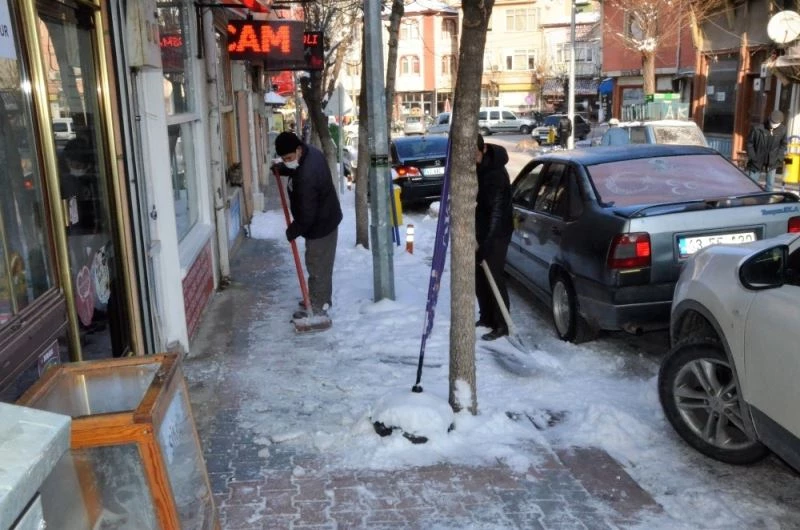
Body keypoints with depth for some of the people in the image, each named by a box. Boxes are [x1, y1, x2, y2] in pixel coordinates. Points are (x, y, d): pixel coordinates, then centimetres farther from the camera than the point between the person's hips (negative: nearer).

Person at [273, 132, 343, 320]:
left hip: (320, 225, -10)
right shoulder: (311, 151, -5)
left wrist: (292, 231, -12)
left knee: (317, 267, 2)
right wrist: (282, 168, 7)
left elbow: (307, 215, -27)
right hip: (326, 219, 10)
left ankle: (317, 308, 14)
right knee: (321, 265, 21)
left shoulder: (306, 178, -34)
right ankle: (322, 300, 35)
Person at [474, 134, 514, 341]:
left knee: (493, 276, -9)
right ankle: (486, 317, 24)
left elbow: (497, 209, -29)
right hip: (480, 228, 8)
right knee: (479, 274, 12)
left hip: (497, 232, -8)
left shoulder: (496, 172, -24)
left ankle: (501, 325, -2)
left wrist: (488, 242, -36)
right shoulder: (474, 168, 1)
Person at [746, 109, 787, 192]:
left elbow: (783, 144, 6)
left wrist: (779, 158, -2)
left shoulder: (782, 130, -8)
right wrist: (753, 158, -10)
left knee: (770, 185, 10)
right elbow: (750, 143, -6)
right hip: (757, 162, -2)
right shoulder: (757, 128, -17)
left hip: (772, 163, 3)